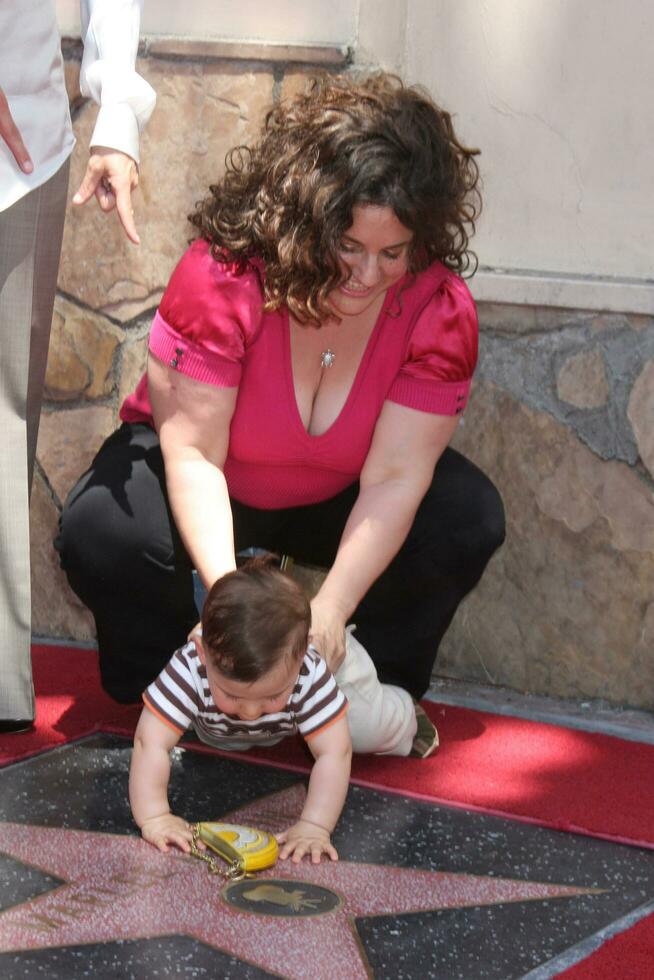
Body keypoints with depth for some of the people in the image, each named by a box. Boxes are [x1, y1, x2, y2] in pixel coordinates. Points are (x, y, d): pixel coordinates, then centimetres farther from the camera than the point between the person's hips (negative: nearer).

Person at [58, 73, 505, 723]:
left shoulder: (441, 310, -24)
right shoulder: (224, 275, -32)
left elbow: (394, 477, -28)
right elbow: (192, 454, -30)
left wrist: (330, 609, -41)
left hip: (335, 500, 2)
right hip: (209, 494, -2)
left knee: (470, 519, -25)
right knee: (98, 534, -32)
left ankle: (381, 682, -2)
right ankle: (157, 682, -2)